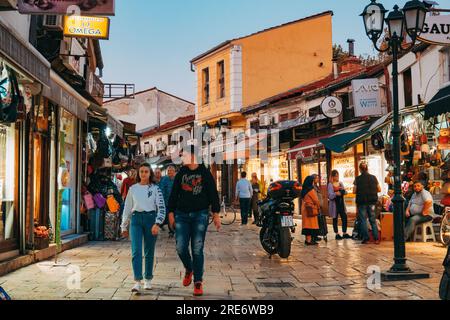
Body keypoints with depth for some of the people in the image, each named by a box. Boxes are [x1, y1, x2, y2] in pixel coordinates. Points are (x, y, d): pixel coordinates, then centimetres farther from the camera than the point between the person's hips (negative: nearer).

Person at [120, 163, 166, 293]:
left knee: (149, 252, 7)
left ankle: (148, 280, 21)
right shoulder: (133, 189, 10)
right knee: (136, 251, -11)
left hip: (150, 219, -1)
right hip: (136, 219, 1)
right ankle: (137, 282, -14)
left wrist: (157, 224, -17)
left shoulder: (155, 188, 3)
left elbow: (161, 208, -4)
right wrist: (124, 226, 15)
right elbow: (127, 208, 15)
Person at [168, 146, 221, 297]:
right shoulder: (181, 174, 9)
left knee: (197, 249, -2)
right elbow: (174, 194, 11)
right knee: (181, 247, -4)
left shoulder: (205, 173, 2)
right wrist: (171, 213, 5)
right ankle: (189, 270, 26)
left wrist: (216, 214, -2)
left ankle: (198, 282, 8)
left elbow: (213, 194, 2)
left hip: (200, 215, -2)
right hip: (182, 215, 2)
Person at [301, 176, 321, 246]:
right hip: (311, 210, -8)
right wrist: (318, 208, 6)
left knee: (307, 223, 11)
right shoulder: (311, 190, -14)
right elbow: (316, 200, -10)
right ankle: (309, 240, -6)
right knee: (311, 224, -5)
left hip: (305, 208, 8)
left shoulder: (304, 190, 11)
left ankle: (307, 239, 14)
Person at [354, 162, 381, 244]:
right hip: (372, 201, 3)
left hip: (362, 201, -3)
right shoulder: (373, 178, 0)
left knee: (363, 220, 5)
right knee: (373, 220, 11)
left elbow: (354, 191, -7)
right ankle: (376, 238, 8)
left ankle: (366, 238, 3)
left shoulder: (358, 179, -8)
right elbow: (379, 190, 4)